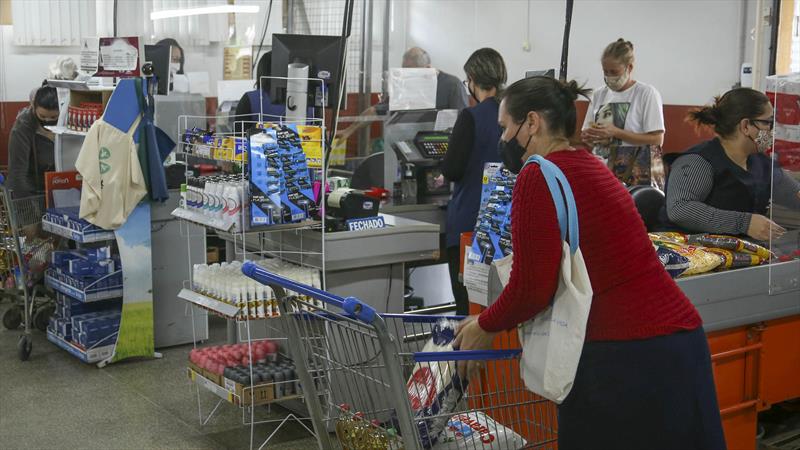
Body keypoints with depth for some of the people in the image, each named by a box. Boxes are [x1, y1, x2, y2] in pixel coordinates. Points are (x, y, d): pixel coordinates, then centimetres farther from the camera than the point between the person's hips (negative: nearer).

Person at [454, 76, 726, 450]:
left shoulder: (540, 176, -12)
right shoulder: (586, 165, 14)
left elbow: (532, 286, -14)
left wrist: (486, 327, 4)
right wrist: (492, 320, 23)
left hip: (627, 356, -8)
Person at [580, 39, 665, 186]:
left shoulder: (647, 94, -3)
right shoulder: (599, 95, 13)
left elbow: (657, 139, -9)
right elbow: (585, 135, 17)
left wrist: (616, 133, -15)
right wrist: (589, 137, -8)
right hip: (602, 172, 4)